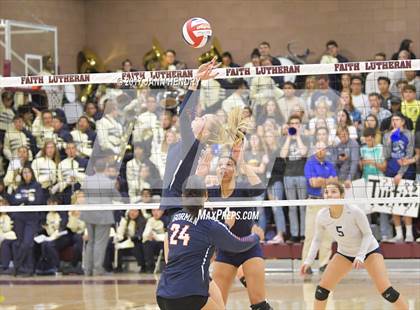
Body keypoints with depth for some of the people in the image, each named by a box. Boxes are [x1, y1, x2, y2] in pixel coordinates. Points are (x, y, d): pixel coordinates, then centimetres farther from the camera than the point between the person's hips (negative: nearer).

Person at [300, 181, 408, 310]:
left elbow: (367, 234, -18)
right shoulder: (321, 216, -19)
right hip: (344, 253, 4)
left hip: (369, 250, -4)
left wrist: (360, 256, -30)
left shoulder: (354, 212, -30)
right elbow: (317, 239, -2)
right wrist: (308, 260, -12)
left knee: (385, 290, -18)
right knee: (322, 288, -7)